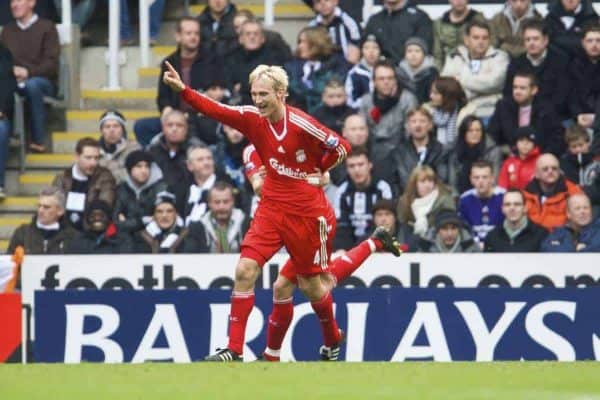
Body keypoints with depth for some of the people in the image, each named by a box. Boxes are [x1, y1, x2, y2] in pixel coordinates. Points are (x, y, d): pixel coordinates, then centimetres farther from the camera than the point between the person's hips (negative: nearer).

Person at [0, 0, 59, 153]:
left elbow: (51, 63, -4)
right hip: (13, 81, 3)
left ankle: (38, 141, -34)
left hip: (43, 81, -3)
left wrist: (28, 72, -20)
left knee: (32, 84, -40)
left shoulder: (46, 27, 5)